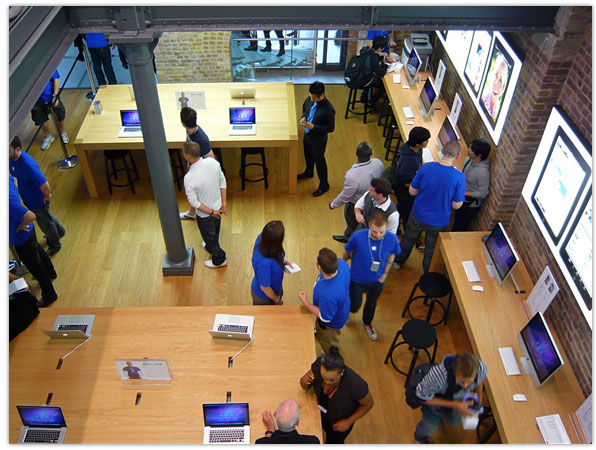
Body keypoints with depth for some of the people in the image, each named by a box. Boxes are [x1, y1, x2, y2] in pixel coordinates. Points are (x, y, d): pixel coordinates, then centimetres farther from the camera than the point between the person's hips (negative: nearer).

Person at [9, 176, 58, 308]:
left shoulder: (7, 201, -40)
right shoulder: (7, 179, -15)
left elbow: (31, 216, -39)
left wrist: (20, 225, -18)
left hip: (21, 238, -9)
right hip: (28, 231, 9)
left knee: (35, 267, 13)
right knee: (37, 250, 33)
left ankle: (49, 295, 34)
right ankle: (50, 272, 61)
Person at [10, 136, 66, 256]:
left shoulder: (28, 165, -40)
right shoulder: (11, 159, -12)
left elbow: (44, 185, -42)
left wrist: (47, 196, -24)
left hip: (38, 200, -8)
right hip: (28, 199, 8)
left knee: (45, 223, 17)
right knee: (46, 216, 32)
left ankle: (54, 245, 43)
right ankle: (59, 231, 60)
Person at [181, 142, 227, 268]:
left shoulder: (189, 178, -34)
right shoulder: (212, 162, -19)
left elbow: (193, 202, -24)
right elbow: (222, 181, -7)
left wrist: (211, 212, -11)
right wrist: (223, 202, 2)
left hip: (205, 214, -5)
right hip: (218, 207, 5)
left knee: (209, 236, 23)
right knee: (215, 231, 33)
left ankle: (219, 260, 46)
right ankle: (211, 247, 63)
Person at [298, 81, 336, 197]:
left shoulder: (328, 109, -33)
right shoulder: (310, 99, -13)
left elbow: (330, 128, -24)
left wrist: (313, 127, -30)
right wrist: (303, 117, -12)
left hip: (318, 139, -7)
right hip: (307, 134, 7)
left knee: (319, 161, 11)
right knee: (308, 155, 30)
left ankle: (324, 185, 32)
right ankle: (309, 172, 60)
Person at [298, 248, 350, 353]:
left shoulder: (327, 294, -50)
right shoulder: (341, 263, -31)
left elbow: (325, 318, -28)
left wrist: (304, 302, -21)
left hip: (332, 322, -6)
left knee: (328, 342, 28)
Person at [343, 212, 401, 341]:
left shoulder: (392, 239, -26)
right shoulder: (358, 236, -32)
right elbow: (347, 253, -11)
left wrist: (385, 274, 1)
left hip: (377, 280, 2)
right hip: (357, 279, -2)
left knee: (371, 304, 28)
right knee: (354, 307, 16)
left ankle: (367, 323, 60)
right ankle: (346, 300, 53)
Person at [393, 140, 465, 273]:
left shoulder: (426, 167, -20)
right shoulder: (459, 177, -24)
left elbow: (412, 191, -9)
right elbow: (456, 205, -15)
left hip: (418, 215, 2)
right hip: (439, 222, -1)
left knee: (408, 240, 28)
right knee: (431, 251, 23)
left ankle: (398, 261, 52)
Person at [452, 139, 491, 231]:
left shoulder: (483, 171, -33)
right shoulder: (468, 160, -9)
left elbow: (482, 194, -27)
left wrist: (463, 192, -25)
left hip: (470, 205, -7)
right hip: (461, 199, 7)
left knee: (459, 227, 11)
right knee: (456, 222, 27)